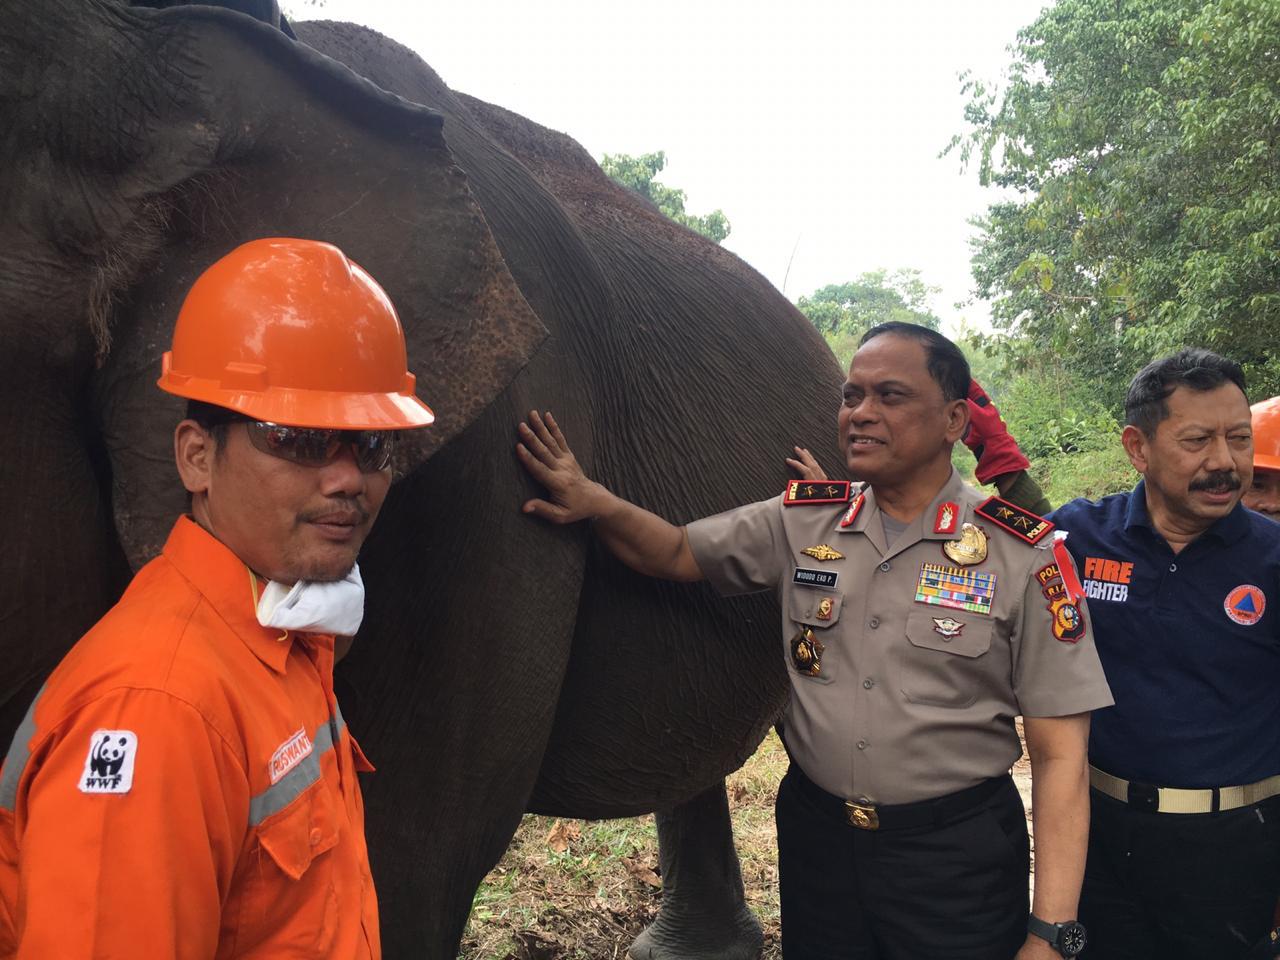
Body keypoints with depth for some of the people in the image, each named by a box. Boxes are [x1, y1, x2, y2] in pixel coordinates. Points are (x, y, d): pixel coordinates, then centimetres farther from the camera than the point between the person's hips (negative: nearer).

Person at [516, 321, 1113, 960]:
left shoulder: (1025, 558, -11)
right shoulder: (800, 522, 0)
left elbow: (1059, 754, -11)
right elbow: (676, 554, 9)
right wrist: (594, 501, -13)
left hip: (956, 853, -3)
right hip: (814, 835, 3)